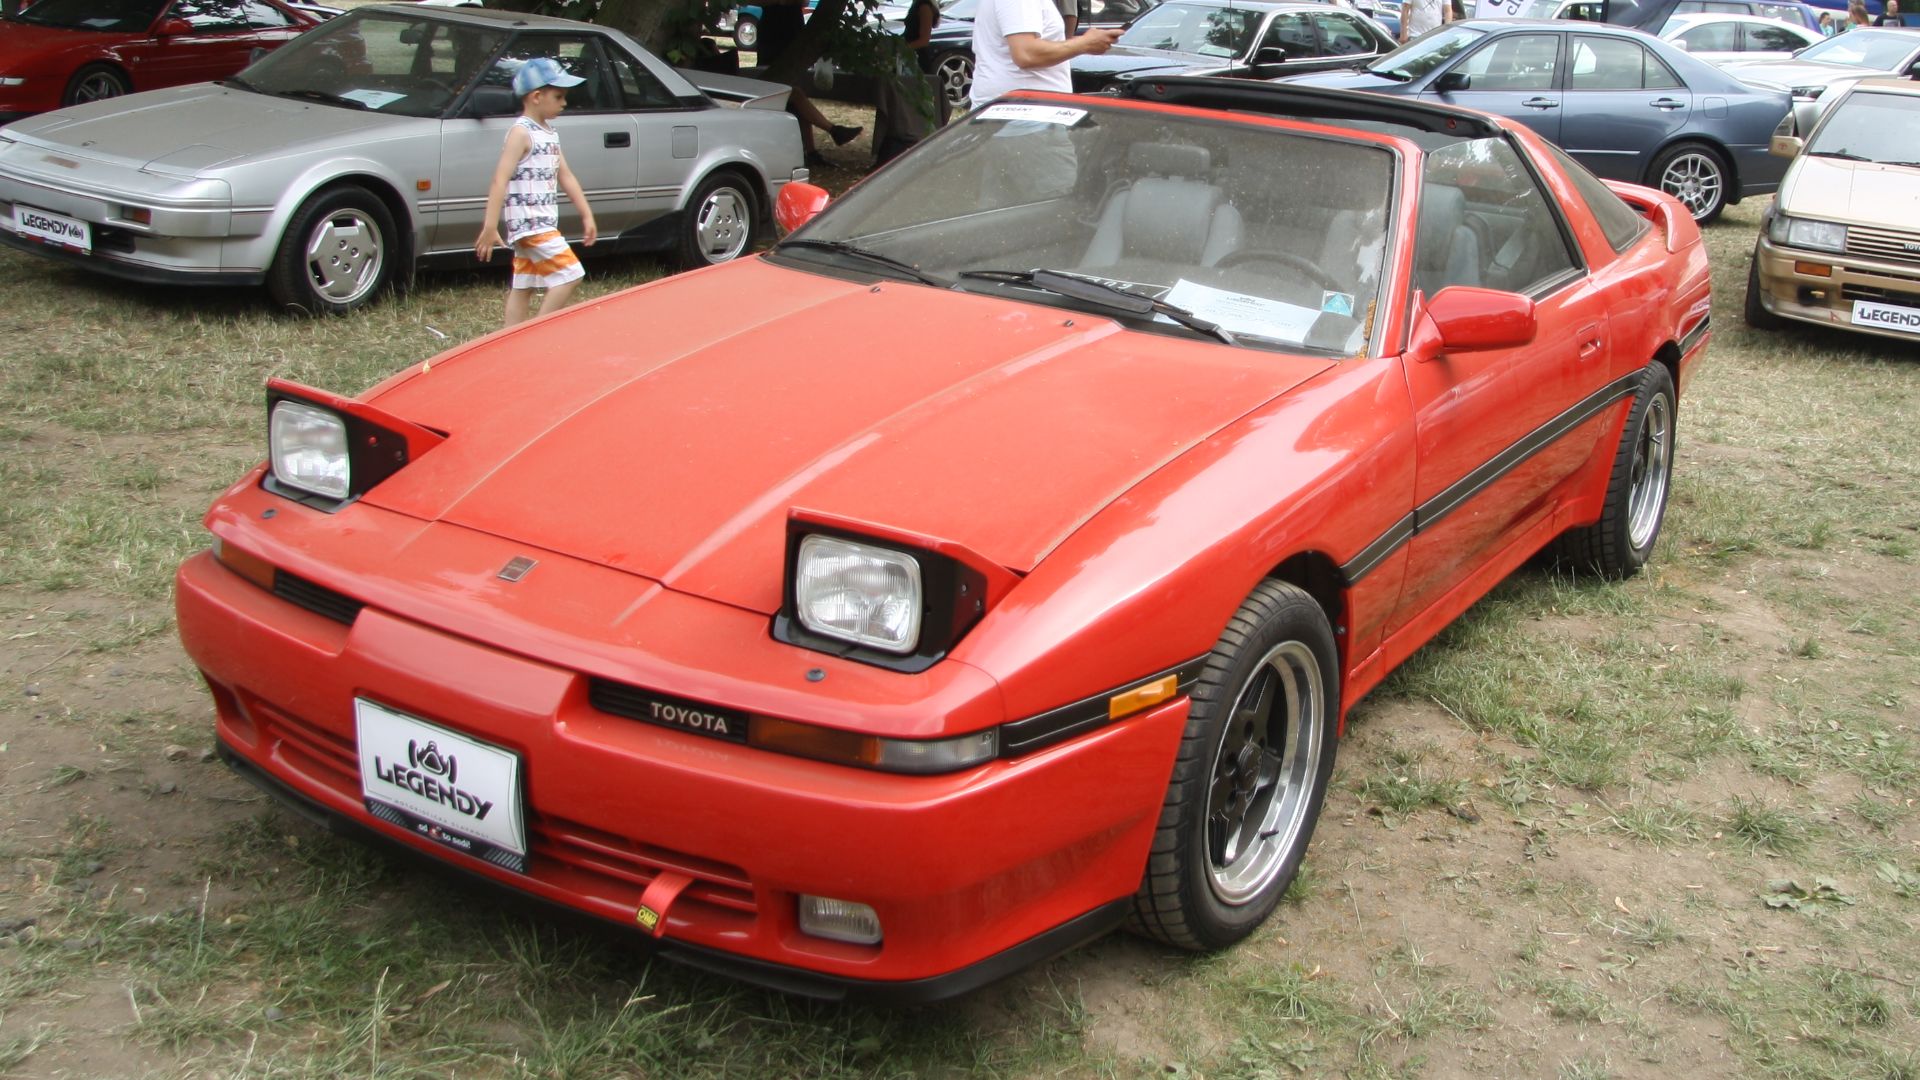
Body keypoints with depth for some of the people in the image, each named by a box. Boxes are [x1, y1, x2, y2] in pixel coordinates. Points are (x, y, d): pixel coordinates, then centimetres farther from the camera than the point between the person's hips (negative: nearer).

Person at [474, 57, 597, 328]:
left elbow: (565, 176, 22)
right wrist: (490, 228, -25)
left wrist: (586, 214, 20)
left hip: (543, 224, 10)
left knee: (523, 287, 11)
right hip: (529, 223, -10)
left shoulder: (550, 133, 15)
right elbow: (500, 180, -20)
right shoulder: (521, 132, -13)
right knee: (570, 275, -13)